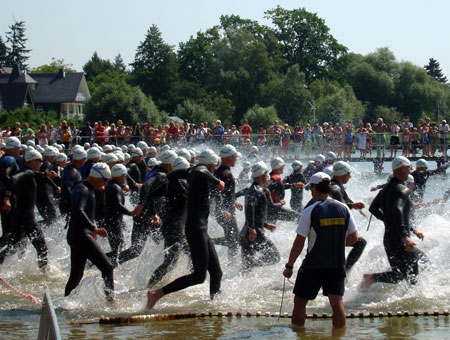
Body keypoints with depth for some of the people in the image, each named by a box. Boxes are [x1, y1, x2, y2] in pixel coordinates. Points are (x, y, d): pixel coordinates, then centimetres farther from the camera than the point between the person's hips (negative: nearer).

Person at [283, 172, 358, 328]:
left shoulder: (310, 211, -11)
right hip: (337, 265, 4)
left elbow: (299, 242, -9)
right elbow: (353, 237, 9)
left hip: (313, 266, -4)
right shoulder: (343, 208, 2)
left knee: (300, 301, 8)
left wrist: (289, 266, 0)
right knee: (337, 302, 5)